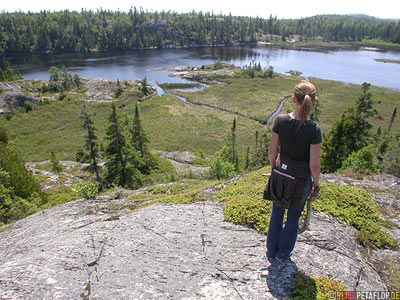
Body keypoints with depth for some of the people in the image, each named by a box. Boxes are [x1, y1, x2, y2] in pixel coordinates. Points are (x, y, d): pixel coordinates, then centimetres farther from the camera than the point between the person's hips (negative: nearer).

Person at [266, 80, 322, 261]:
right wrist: (316, 186, 0)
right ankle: (283, 253, 39)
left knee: (277, 212, 22)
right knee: (294, 216, 20)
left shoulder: (280, 120, -14)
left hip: (280, 173, 3)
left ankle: (271, 251, 38)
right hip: (301, 178, -2)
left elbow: (272, 151, -6)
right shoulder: (313, 130, -21)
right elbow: (314, 165, -16)